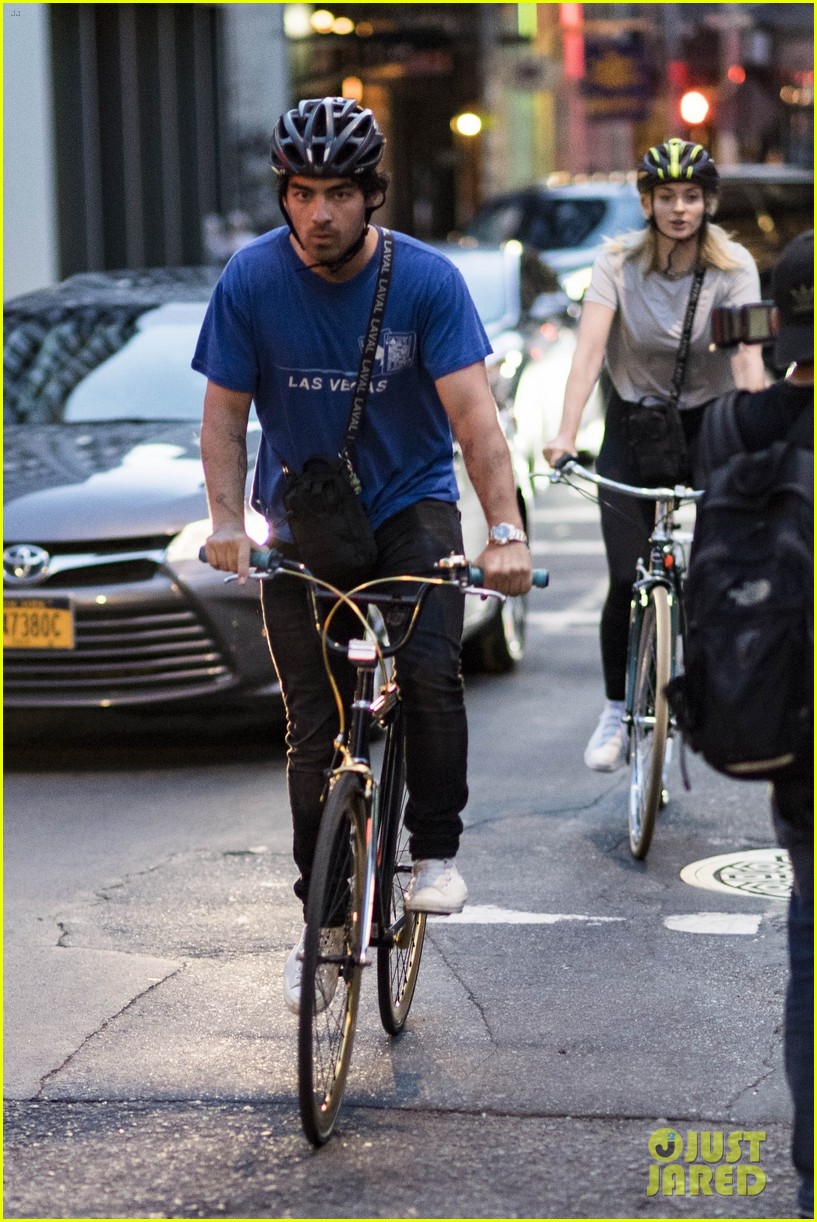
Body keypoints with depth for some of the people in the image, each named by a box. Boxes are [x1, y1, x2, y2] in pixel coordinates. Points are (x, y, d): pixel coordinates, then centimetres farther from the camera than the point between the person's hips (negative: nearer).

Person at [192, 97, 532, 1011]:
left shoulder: (426, 280, -15)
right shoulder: (252, 280, -12)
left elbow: (472, 414, -19)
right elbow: (225, 414, -7)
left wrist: (506, 531, -32)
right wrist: (226, 521, -23)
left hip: (411, 506, -1)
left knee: (430, 671, -25)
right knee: (314, 730, 2)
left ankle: (435, 851, -4)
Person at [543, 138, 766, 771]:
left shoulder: (735, 268, -14)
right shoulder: (619, 261, -13)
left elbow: (747, 356, -26)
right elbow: (590, 348, -24)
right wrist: (565, 435, -36)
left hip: (709, 418, 0)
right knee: (627, 580, -7)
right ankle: (617, 711, 10)